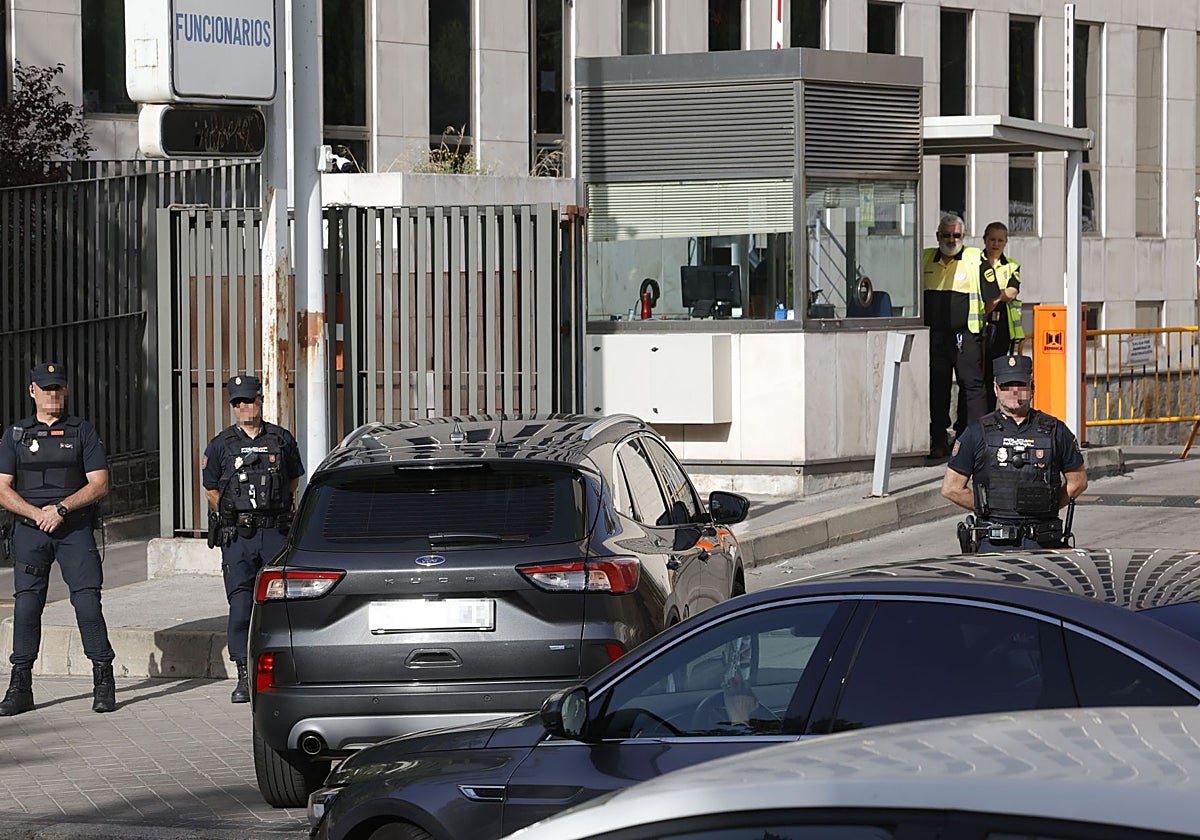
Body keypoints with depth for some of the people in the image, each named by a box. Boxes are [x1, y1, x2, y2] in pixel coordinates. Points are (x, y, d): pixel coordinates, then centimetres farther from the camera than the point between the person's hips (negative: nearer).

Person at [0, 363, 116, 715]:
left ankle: (103, 681, -2)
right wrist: (37, 513, -11)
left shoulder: (83, 431, 7)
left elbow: (99, 484, 0)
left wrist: (61, 508, -12)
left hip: (75, 529, -1)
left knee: (87, 600, -9)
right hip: (30, 529, 1)